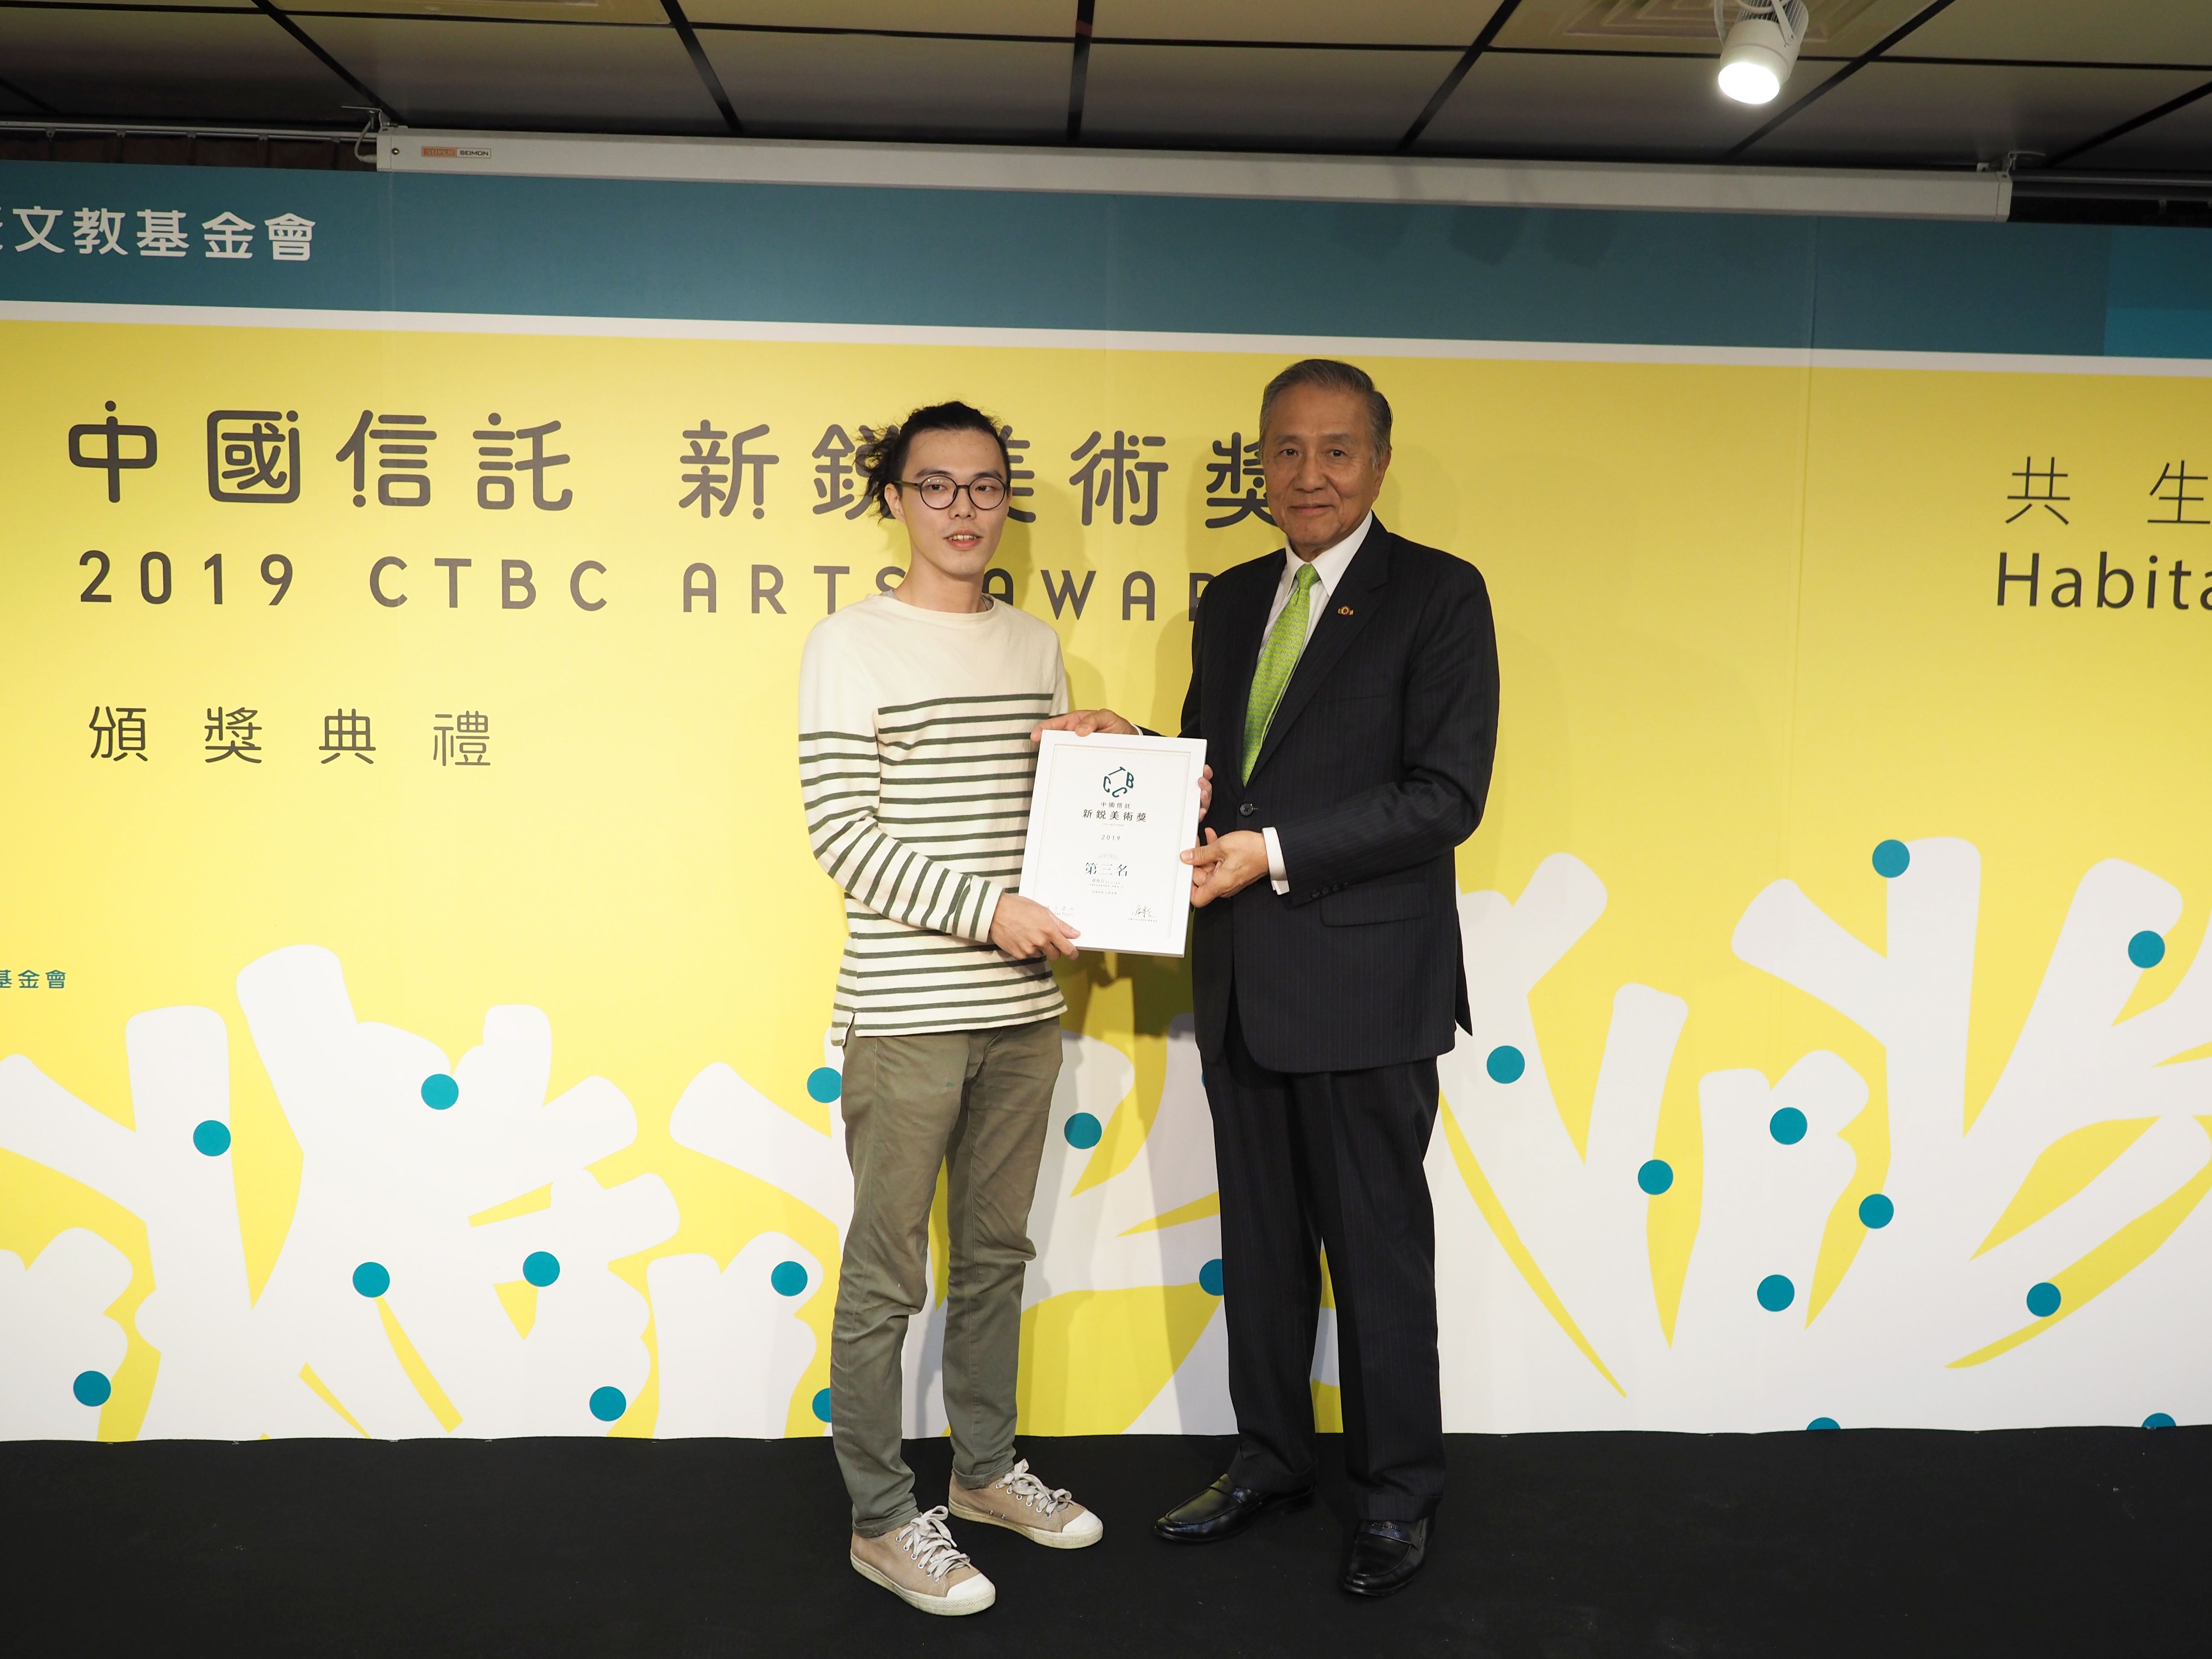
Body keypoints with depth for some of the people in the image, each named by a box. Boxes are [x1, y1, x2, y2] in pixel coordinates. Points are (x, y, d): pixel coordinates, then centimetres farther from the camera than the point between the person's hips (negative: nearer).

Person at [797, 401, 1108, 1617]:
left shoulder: (1034, 646, 11)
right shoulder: (851, 646, -7)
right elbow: (841, 833, -13)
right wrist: (985, 909, -21)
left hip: (1021, 1008, 6)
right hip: (904, 1011, -6)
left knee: (996, 1252, 18)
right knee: (887, 1276, 4)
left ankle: (985, 1469, 35)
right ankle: (880, 1519, 19)